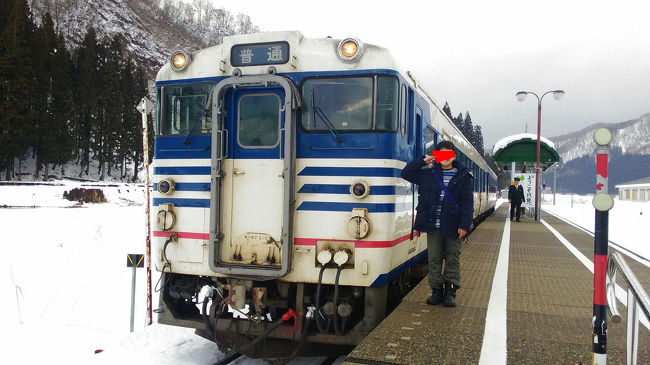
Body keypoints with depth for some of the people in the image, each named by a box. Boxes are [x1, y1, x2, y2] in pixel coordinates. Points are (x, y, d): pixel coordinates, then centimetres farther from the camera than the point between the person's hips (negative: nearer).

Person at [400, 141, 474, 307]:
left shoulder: (463, 176, 2)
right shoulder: (428, 174, 7)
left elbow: (467, 202, -2)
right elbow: (406, 173, 9)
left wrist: (464, 225, -11)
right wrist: (423, 161, -1)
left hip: (453, 227, -2)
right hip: (433, 226, 2)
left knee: (452, 259, 5)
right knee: (434, 259, 6)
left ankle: (450, 292, 14)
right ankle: (437, 290, 16)